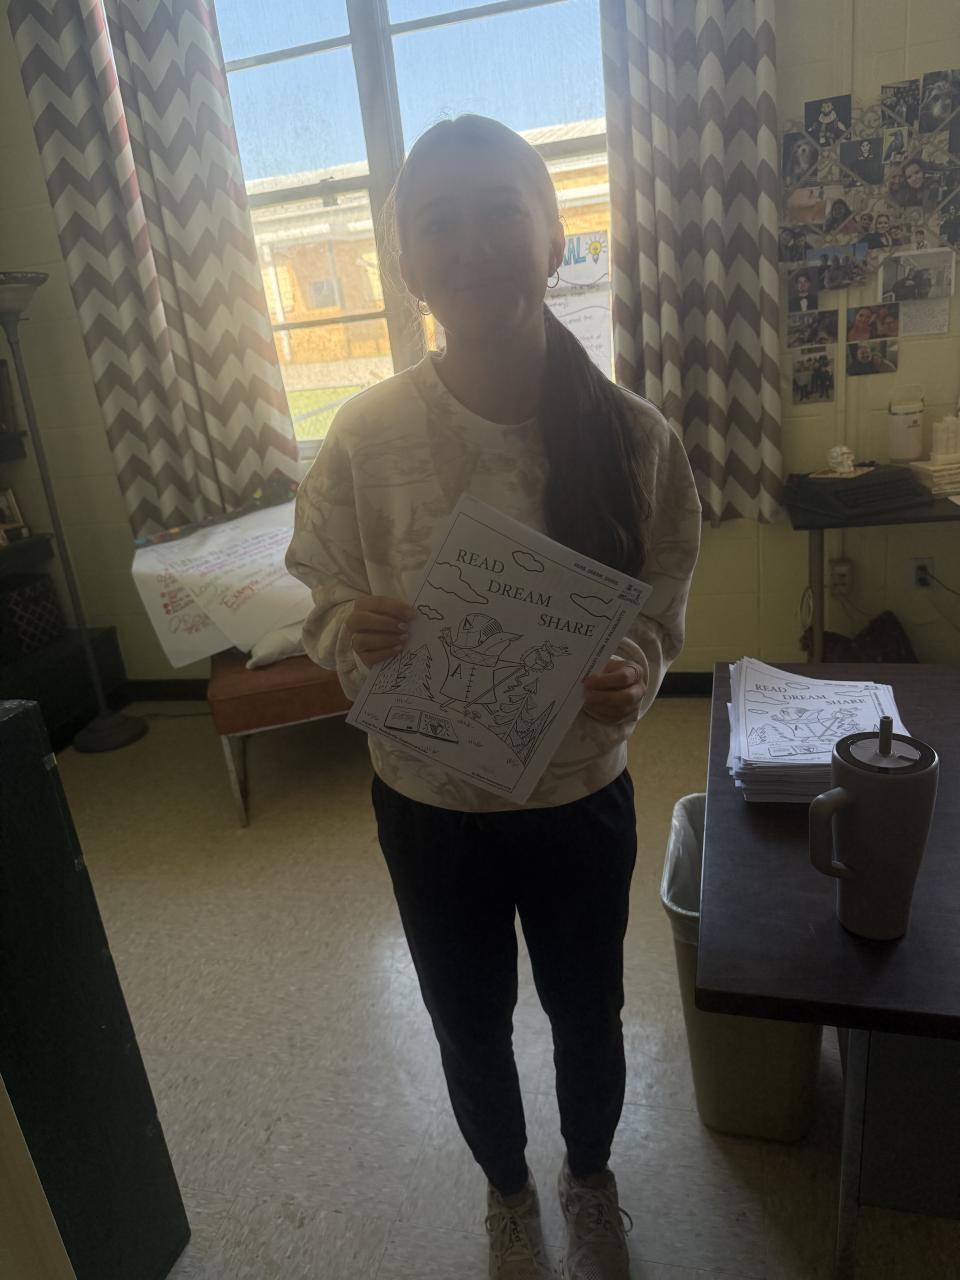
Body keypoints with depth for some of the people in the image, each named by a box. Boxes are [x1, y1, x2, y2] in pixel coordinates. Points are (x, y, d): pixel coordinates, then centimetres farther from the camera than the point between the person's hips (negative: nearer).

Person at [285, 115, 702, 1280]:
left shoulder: (633, 436, -15)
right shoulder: (366, 435, -15)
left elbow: (661, 608, -3)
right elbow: (323, 606, -4)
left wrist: (635, 671, -24)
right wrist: (352, 633, -27)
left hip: (581, 796, 0)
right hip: (427, 803, 1)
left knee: (586, 1014, 24)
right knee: (469, 1027, 23)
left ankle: (589, 1177, 60)